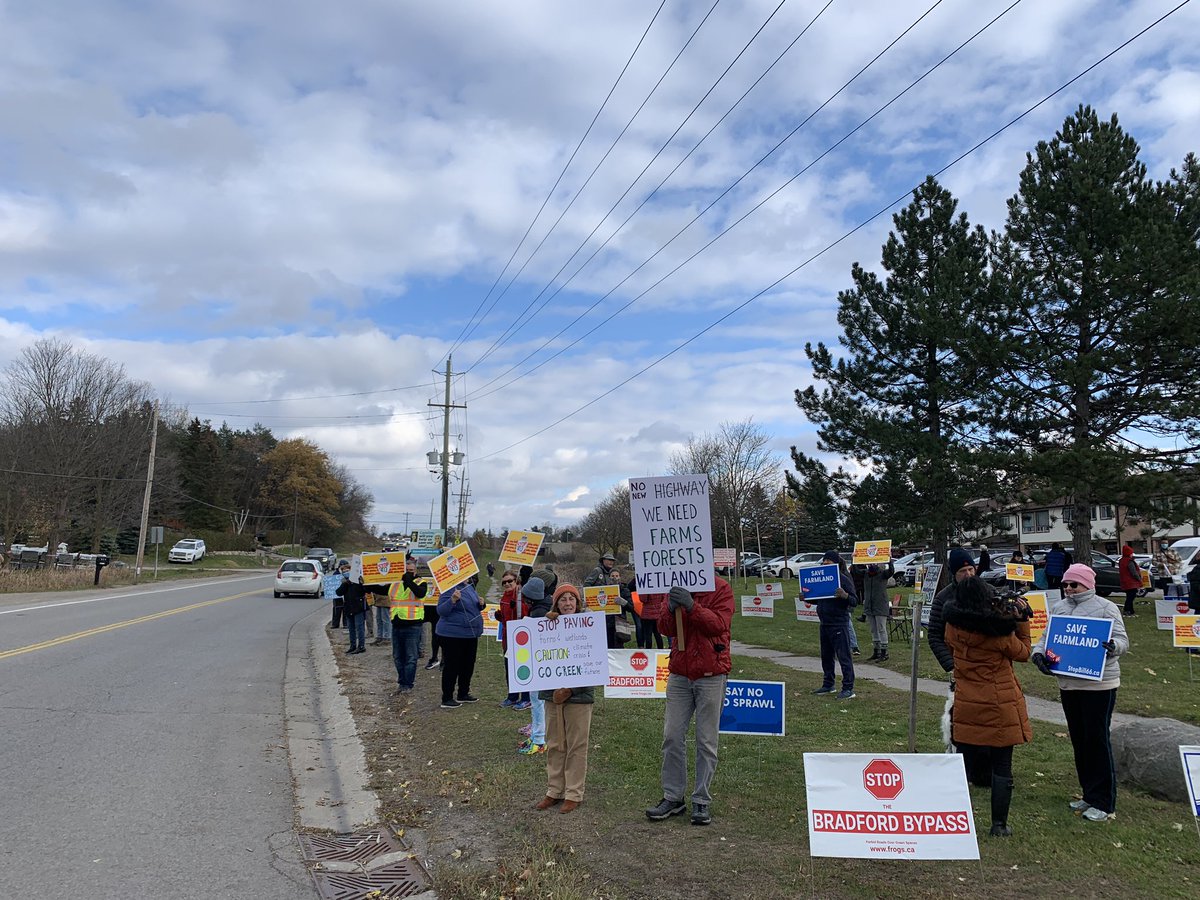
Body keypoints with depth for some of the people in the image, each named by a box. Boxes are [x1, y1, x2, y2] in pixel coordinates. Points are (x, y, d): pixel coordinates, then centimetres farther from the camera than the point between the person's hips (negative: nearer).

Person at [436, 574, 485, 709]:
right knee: (452, 666, -1)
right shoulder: (451, 588, -14)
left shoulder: (470, 587, 11)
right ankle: (447, 699, 7)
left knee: (468, 665, 15)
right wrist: (452, 600, -33)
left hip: (470, 634, 8)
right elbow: (441, 611, -18)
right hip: (453, 635, -8)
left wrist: (480, 604, 2)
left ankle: (463, 694, 29)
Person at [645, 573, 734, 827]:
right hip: (680, 674, 4)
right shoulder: (677, 588, 8)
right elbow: (664, 628, 0)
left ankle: (702, 801, 14)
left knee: (706, 740, 4)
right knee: (672, 736, 4)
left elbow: (720, 624, -16)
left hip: (710, 675, -4)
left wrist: (692, 606, -28)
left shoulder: (721, 589, -4)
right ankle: (672, 798, 15)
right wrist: (672, 608, -21)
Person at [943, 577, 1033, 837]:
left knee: (963, 764, 13)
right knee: (1002, 767, 9)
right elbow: (1022, 653, 0)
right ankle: (999, 825, 16)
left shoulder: (953, 626, -6)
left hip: (966, 706, 3)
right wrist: (1021, 620, 5)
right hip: (1000, 707, -3)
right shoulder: (999, 630, -16)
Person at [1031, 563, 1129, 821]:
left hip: (1099, 684, -6)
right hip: (1068, 683, 6)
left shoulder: (1105, 607, -5)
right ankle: (1089, 794, 27)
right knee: (1078, 739, 14)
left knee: (1098, 739, -2)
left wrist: (1113, 646, -30)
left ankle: (1103, 802, 7)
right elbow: (1047, 637, 13)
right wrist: (1038, 653, -6)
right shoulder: (1058, 607, 11)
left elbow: (1122, 640, -8)